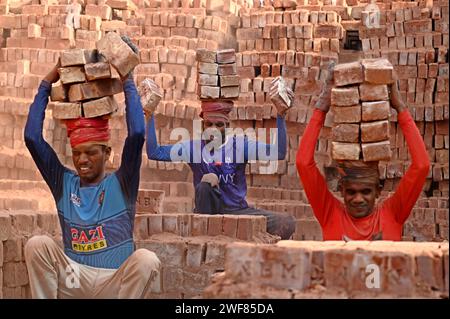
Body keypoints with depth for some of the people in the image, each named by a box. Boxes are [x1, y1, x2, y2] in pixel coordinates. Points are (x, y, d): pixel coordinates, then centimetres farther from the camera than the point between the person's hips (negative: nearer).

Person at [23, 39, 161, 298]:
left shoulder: (121, 184, 4)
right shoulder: (63, 183, 11)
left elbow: (137, 134, -11)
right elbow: (32, 137, 2)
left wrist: (127, 82, -4)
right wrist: (48, 82, 4)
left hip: (115, 284, -1)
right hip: (74, 281, 2)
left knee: (147, 260, -32)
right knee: (37, 245, -23)